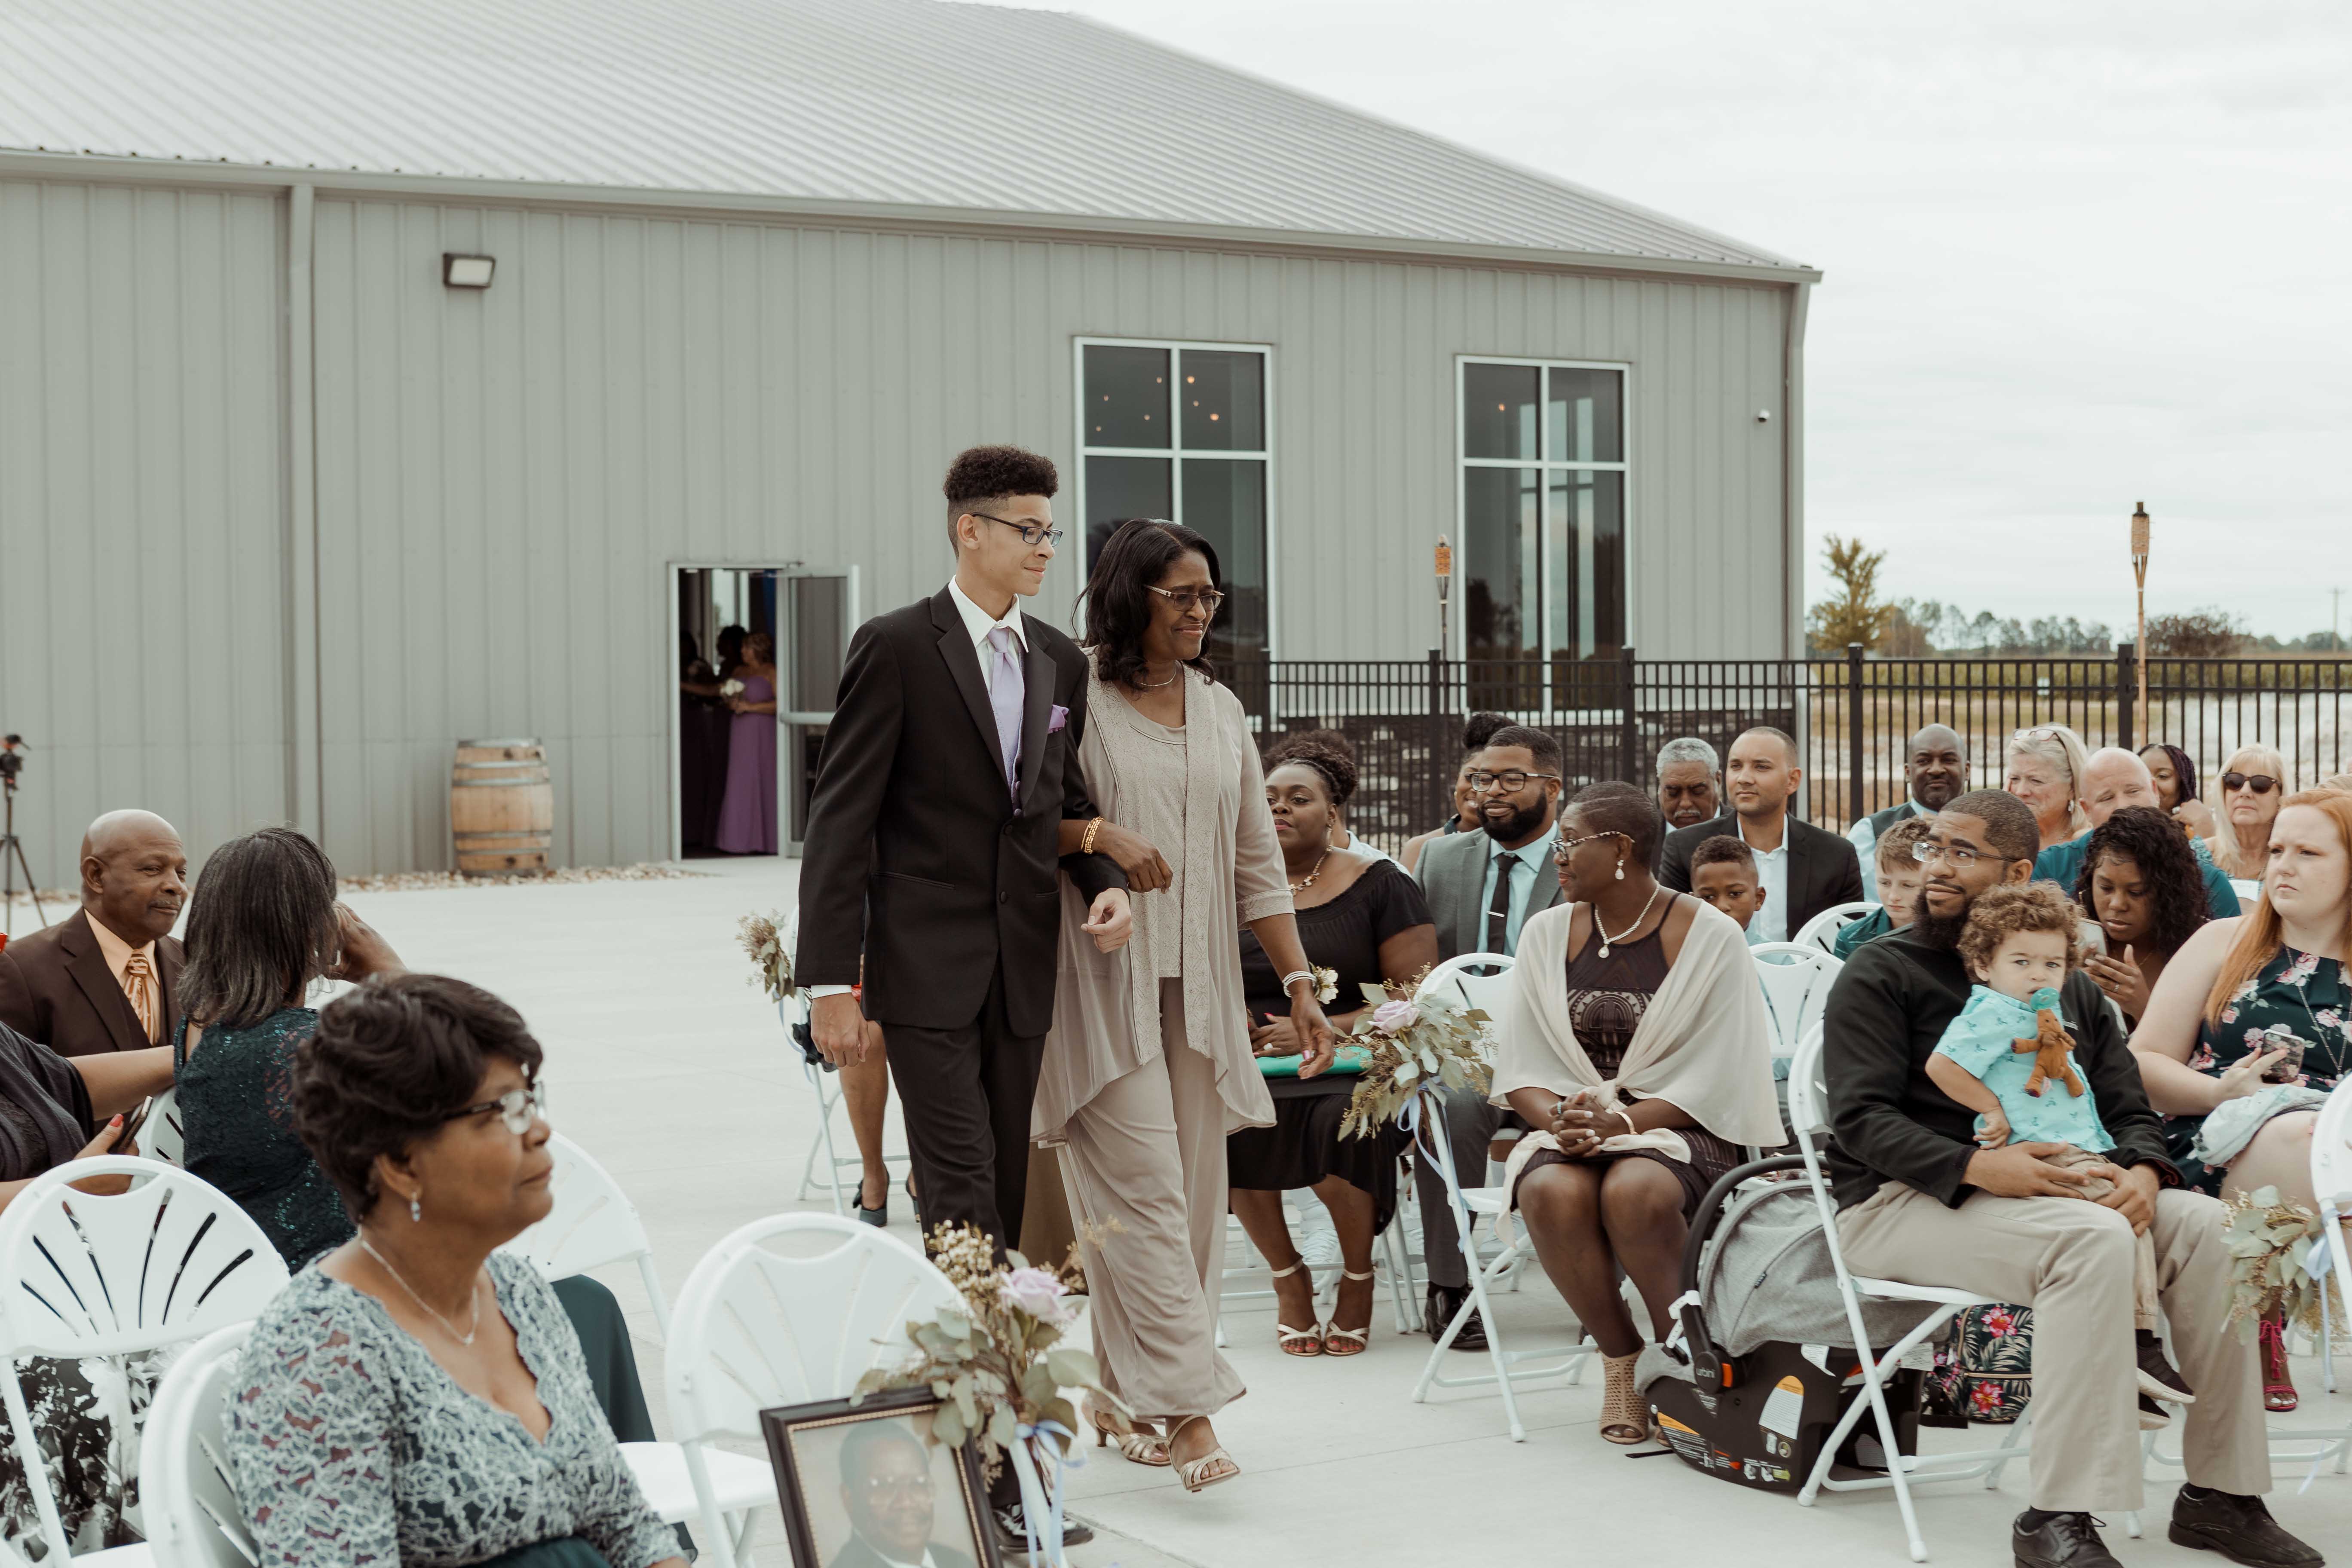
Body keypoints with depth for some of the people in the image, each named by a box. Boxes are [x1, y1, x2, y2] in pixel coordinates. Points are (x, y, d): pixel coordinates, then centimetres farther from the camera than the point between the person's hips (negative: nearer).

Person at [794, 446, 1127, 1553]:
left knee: (1003, 1199, 9)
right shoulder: (897, 649, -6)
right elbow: (842, 816, -8)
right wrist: (831, 978, -13)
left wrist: (1106, 880, 1)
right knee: (964, 1196, -11)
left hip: (1023, 969, 7)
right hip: (928, 970, -6)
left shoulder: (1059, 663, 13)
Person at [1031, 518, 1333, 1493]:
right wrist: (1098, 835, -19)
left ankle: (1123, 1397, 13)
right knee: (1145, 1187, -12)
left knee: (1193, 1192, 3)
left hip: (1199, 983, 6)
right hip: (1103, 980, -6)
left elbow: (1258, 863, 16)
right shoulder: (1072, 695, -3)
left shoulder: (1221, 710, 15)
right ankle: (1189, 1411, -14)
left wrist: (1299, 985, 10)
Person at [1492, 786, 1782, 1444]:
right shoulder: (1547, 933, 10)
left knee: (1635, 1192, -37)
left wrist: (1623, 1120, -21)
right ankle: (1620, 1358, -11)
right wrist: (1560, 1117, -15)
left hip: (1677, 1128, -3)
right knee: (1550, 1193, -32)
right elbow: (1521, 1068, 6)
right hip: (1570, 1128, 3)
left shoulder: (1711, 938, -3)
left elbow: (1715, 1076, -7)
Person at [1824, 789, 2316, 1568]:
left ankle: (2221, 1494, -9)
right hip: (1899, 1204, -6)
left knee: (2205, 1224, -17)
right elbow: (1862, 1117, -10)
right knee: (2094, 1239, -33)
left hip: (2053, 1186, 6)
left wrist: (2142, 1171, -12)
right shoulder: (1880, 973, 2)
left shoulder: (2072, 990, 20)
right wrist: (1977, 1166, -27)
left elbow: (2129, 1110, 14)